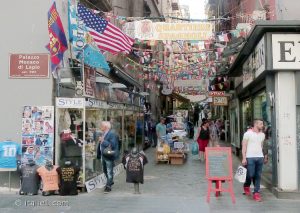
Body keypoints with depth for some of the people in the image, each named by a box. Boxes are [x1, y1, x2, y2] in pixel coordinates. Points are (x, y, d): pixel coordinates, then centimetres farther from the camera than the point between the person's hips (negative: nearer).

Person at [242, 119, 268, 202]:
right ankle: (246, 186, 27)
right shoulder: (248, 133, -5)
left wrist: (265, 155, 15)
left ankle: (256, 193, 11)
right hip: (250, 157, -5)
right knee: (250, 175, -3)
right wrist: (244, 158, -11)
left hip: (260, 157, 5)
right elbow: (244, 146, -5)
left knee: (258, 176, 4)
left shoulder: (262, 135, 11)